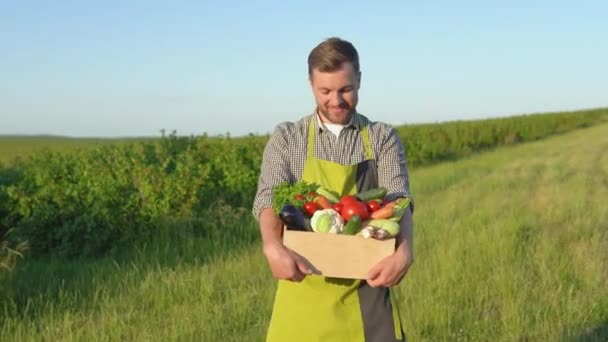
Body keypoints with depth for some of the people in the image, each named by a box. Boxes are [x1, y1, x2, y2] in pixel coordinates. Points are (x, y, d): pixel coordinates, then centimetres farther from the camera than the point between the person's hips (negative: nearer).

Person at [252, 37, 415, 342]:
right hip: (305, 284, 0)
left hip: (365, 285, 0)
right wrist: (273, 247, -31)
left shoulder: (383, 139, 5)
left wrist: (404, 250, -30)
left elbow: (398, 200, -8)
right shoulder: (286, 138, 5)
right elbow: (269, 198, -9)